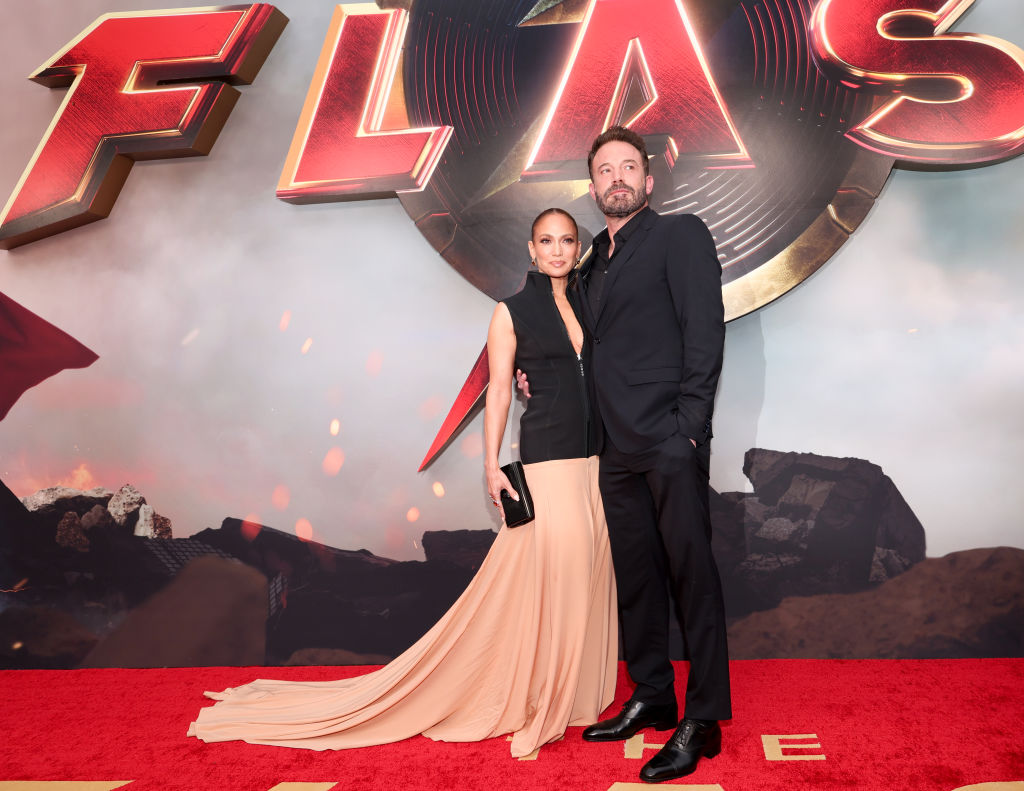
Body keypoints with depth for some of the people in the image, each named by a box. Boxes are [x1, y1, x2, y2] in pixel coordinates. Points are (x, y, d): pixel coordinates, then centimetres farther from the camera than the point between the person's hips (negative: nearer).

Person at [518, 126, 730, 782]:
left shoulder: (681, 234, 1)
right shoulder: (593, 265, 21)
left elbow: (705, 329, -8)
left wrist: (689, 423, -15)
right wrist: (540, 376, 13)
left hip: (669, 440, -7)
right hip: (617, 446, 7)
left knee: (692, 574, -2)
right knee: (635, 577, 13)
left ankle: (702, 721, 7)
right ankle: (652, 697, 27)